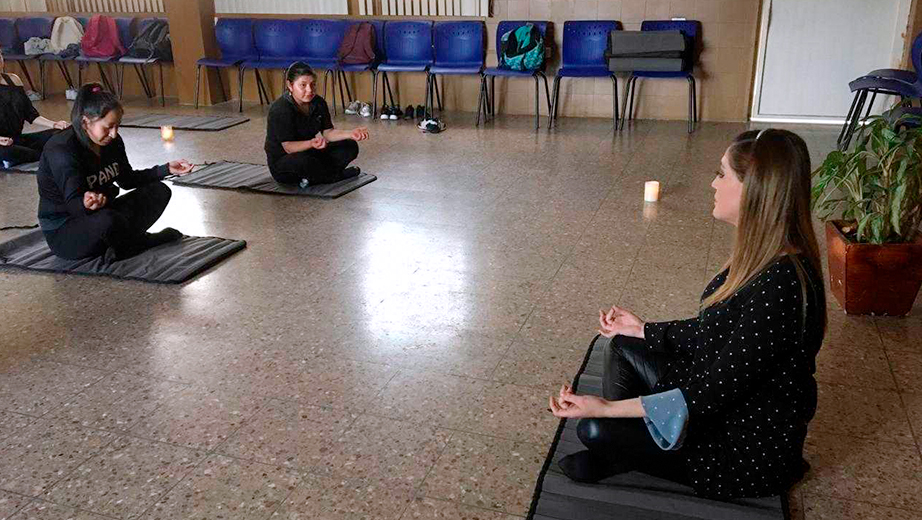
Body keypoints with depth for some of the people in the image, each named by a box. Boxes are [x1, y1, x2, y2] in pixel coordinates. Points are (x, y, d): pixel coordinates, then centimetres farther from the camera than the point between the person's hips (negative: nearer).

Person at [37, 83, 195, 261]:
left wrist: (166, 169, 2)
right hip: (62, 232, -8)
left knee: (159, 191, 2)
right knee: (106, 221, -40)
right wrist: (86, 204, -54)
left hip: (98, 215, 8)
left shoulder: (112, 141, -1)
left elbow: (127, 179, 11)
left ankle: (122, 245, -11)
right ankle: (141, 241, -8)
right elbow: (73, 203, -30)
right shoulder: (61, 150, -24)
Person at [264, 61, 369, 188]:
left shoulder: (318, 103, -3)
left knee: (350, 147, -4)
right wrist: (311, 143, -44)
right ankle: (336, 175, -14)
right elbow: (288, 147, -26)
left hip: (309, 153, 7)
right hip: (281, 162, -7)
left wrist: (351, 134, -18)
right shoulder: (280, 110, -23)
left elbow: (327, 132, 0)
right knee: (303, 161, -41)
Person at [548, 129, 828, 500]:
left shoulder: (779, 286, -32)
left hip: (752, 447, -9)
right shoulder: (761, 256, -1)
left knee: (595, 430, -18)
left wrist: (607, 408, -29)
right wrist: (642, 330, 16)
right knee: (622, 347, 14)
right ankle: (611, 458, 11)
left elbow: (715, 392, -29)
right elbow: (711, 333, 11)